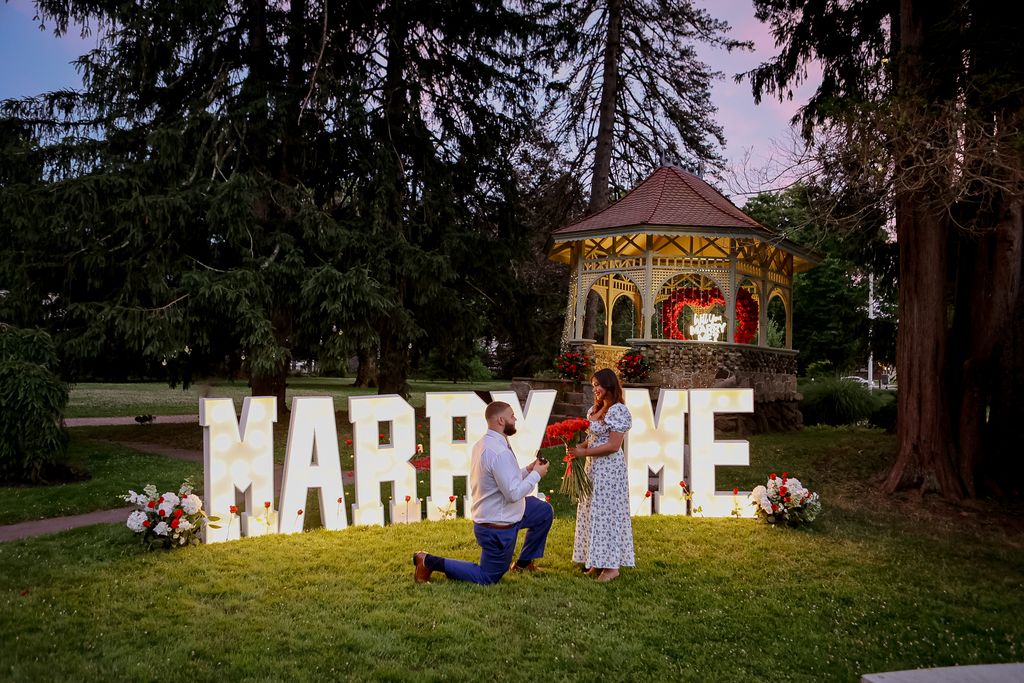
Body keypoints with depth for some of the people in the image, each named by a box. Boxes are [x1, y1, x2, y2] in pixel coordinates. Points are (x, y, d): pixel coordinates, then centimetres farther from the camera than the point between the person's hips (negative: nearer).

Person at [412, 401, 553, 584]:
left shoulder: (482, 444, 2)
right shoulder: (500, 453, -29)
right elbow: (513, 493, -28)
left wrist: (527, 470, 4)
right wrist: (535, 474, -15)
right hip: (498, 526, -9)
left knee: (545, 511, 20)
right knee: (488, 577, 8)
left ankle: (523, 562, 29)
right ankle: (429, 562, 6)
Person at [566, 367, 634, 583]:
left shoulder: (618, 411, -15)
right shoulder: (595, 409, 13)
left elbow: (613, 446, -19)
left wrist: (584, 453, -18)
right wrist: (578, 447, 0)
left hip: (609, 469, -9)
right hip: (593, 468, 9)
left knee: (607, 513, -3)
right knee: (594, 513, 11)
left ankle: (612, 565, 5)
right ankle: (598, 561, 19)